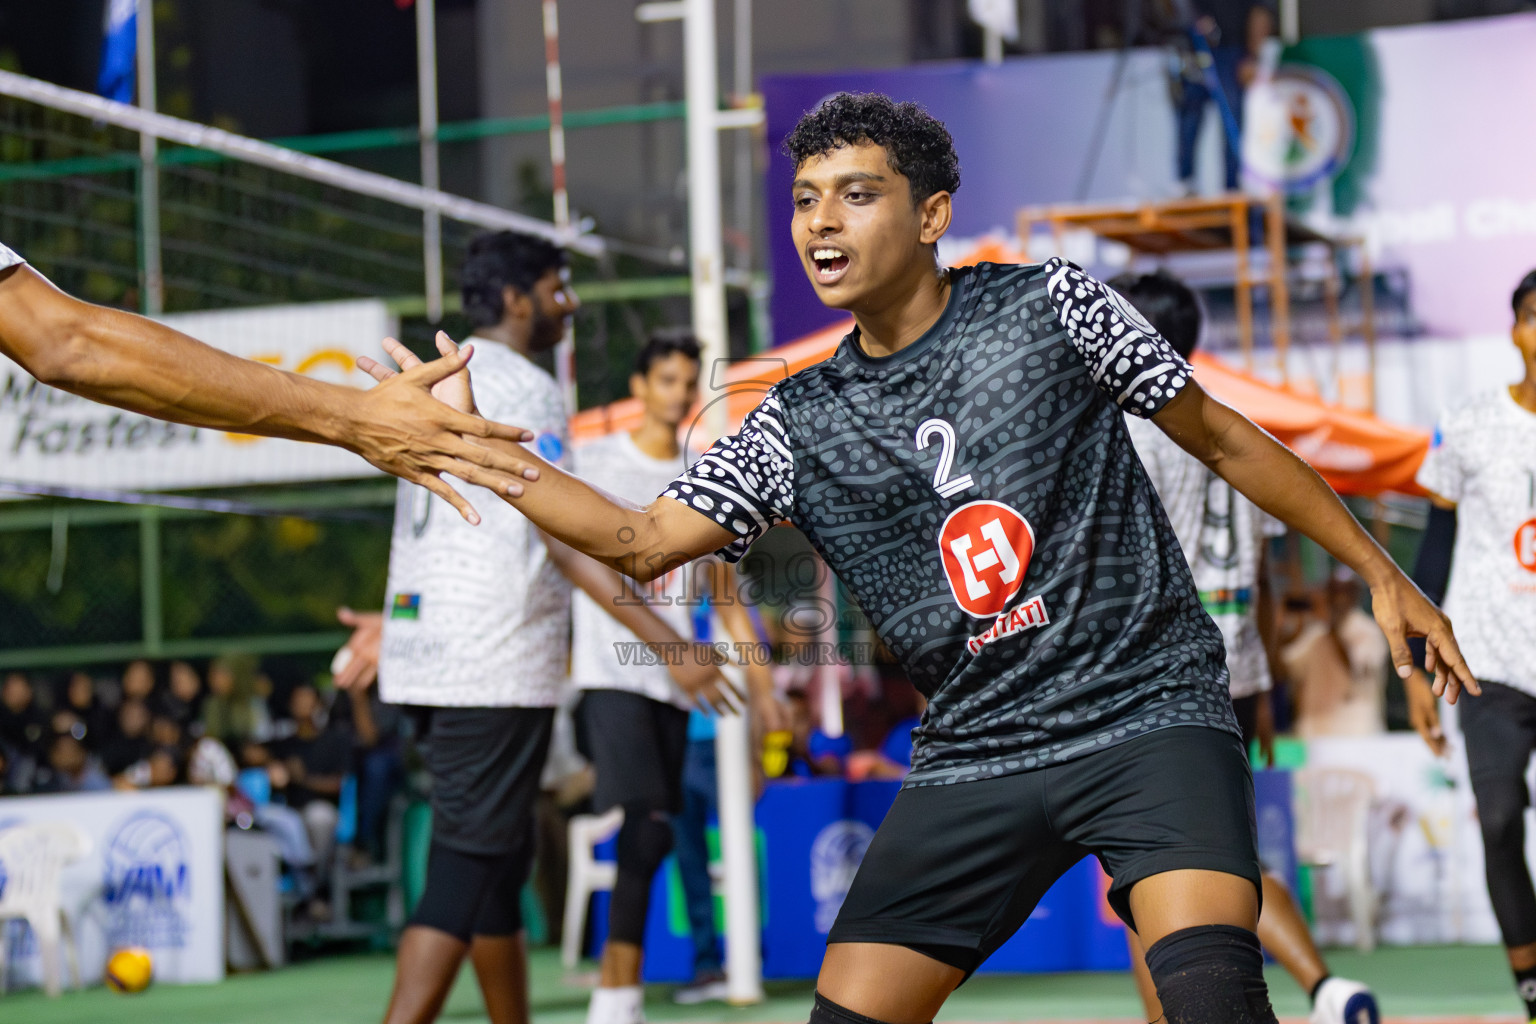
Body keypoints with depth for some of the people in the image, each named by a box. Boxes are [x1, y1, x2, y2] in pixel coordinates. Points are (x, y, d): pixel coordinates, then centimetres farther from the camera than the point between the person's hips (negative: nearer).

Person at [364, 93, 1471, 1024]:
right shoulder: (798, 423, 6)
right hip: (974, 760, 4)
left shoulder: (1048, 306, -2)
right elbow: (640, 541, 3)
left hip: (1148, 717, -4)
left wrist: (1379, 573, 8)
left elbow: (1218, 436, 6)